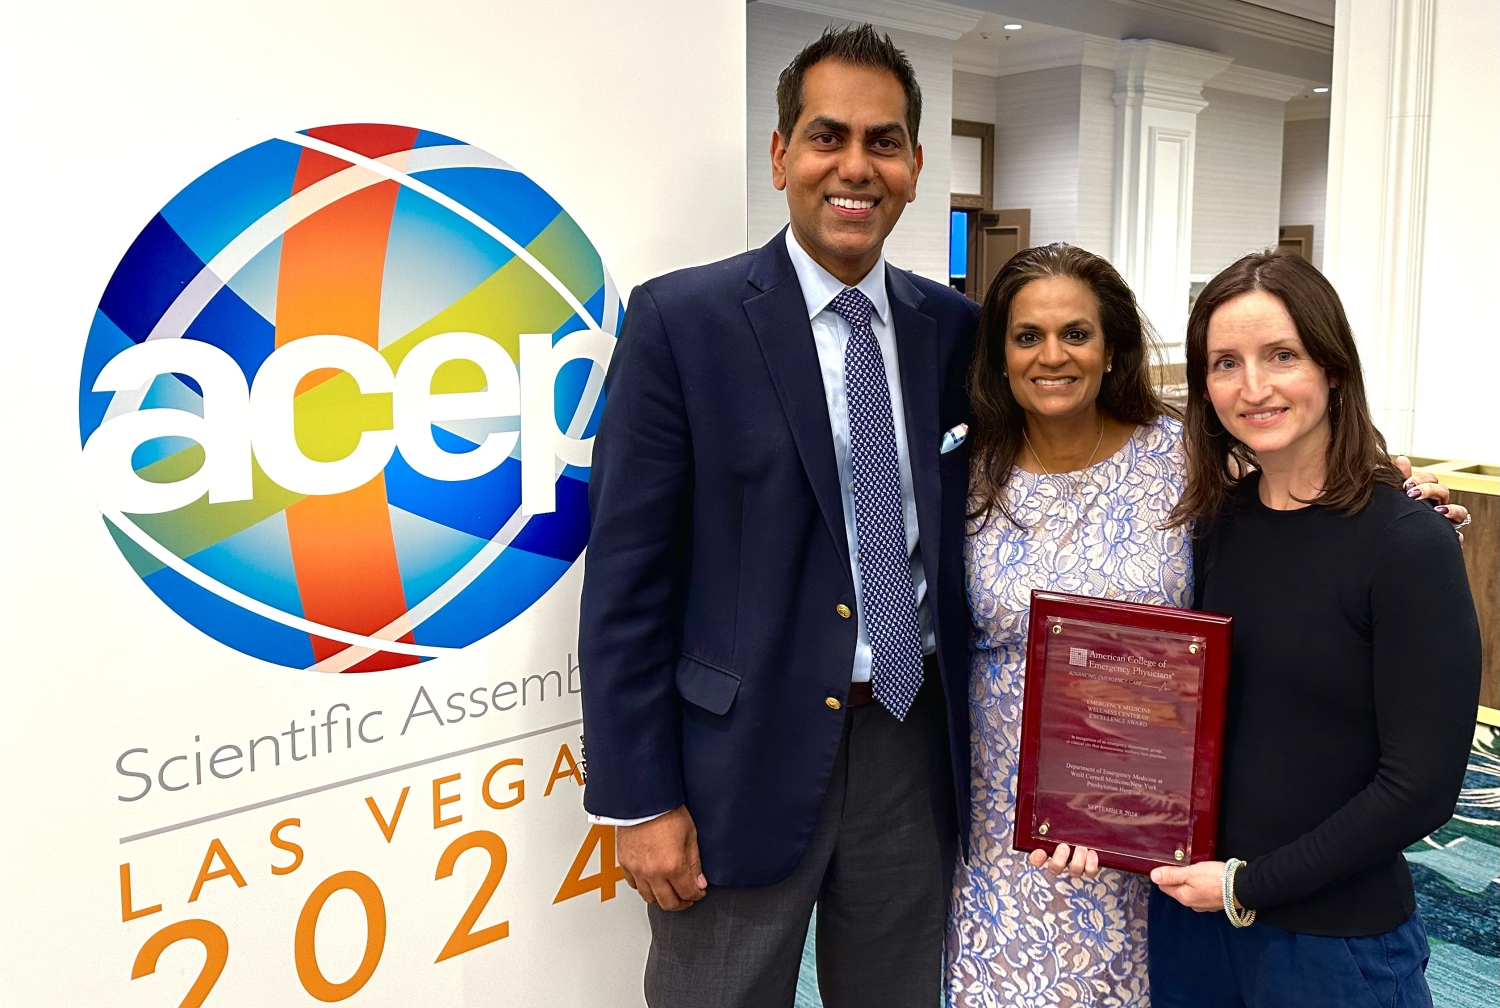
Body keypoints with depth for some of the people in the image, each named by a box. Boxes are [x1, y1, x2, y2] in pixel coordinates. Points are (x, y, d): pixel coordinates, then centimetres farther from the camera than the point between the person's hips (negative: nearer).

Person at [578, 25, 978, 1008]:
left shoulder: (955, 329, 4)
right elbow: (626, 578, -10)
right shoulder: (680, 320, -9)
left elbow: (968, 533, 10)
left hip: (915, 746, 4)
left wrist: (979, 747, 6)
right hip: (746, 757, -4)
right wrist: (639, 800, -11)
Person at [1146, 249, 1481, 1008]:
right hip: (1189, 907, 4)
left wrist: (1251, 884, -13)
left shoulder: (1409, 545, -16)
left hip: (1336, 940, -4)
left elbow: (1423, 785, -16)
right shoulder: (1217, 521, -1)